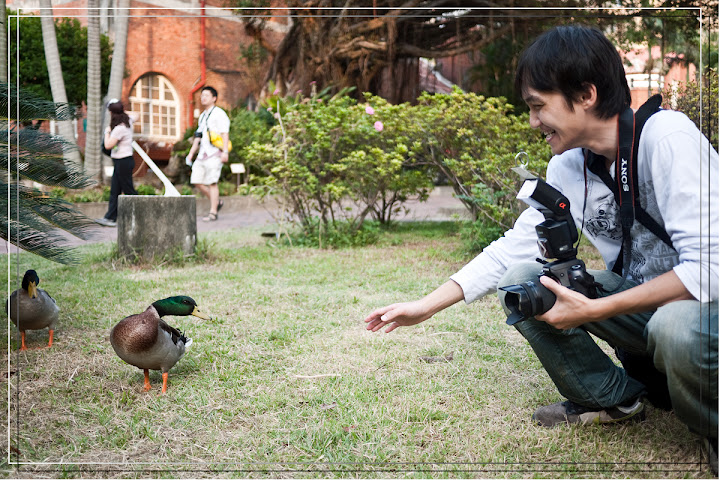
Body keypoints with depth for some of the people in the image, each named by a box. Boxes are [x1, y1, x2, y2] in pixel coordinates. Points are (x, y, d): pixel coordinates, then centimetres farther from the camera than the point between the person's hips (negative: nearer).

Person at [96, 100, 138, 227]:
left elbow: (108, 145, -22)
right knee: (114, 191, 9)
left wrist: (107, 132, -8)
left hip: (123, 162, -9)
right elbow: (135, 116, 29)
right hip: (122, 162, 9)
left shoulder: (119, 128, -22)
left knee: (129, 191, -1)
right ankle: (110, 218, 11)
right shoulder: (128, 120, 5)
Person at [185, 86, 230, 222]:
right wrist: (191, 153, 21)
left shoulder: (219, 114, -2)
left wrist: (225, 152, -20)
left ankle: (213, 213, -7)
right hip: (202, 154, 8)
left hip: (214, 153, -8)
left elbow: (225, 134, -10)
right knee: (196, 180, 1)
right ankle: (217, 201, 17)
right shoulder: (202, 116, 23)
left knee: (212, 182, -10)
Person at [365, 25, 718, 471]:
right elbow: (514, 247, 5)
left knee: (676, 326, -39)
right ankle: (614, 397, 9)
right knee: (519, 282, -6)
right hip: (642, 293, 7)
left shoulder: (664, 136, -24)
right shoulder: (568, 168, -1)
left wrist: (593, 310, -28)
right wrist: (427, 305, 0)